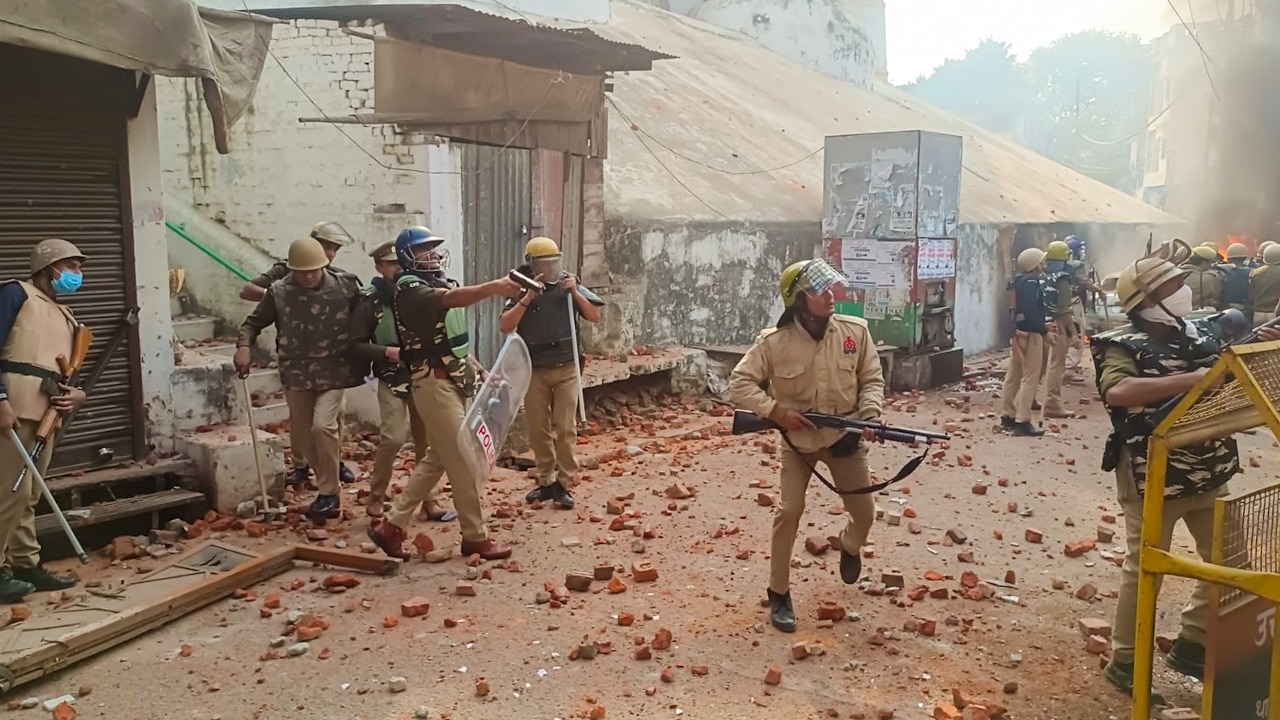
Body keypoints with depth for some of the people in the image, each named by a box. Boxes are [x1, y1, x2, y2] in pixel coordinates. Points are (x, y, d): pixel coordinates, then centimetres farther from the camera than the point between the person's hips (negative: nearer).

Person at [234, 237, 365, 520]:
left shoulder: (346, 286, -8)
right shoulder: (279, 291, -4)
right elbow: (254, 321, 6)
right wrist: (244, 346, -12)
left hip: (333, 372, -3)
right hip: (296, 374, 3)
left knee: (322, 426, -18)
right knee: (302, 434, 10)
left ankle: (330, 493, -3)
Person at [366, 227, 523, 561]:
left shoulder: (436, 285, 18)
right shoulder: (410, 288, -12)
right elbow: (453, 299, -33)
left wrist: (478, 371, 14)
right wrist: (494, 286, -47)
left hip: (451, 382, 10)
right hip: (434, 384, -10)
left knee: (436, 459, 13)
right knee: (464, 460, -5)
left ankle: (391, 526, 20)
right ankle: (475, 537, 6)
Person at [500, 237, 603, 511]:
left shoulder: (569, 286, 0)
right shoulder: (522, 291, -2)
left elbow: (595, 317, 0)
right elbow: (504, 326, -12)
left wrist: (575, 293, -13)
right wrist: (527, 298, -19)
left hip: (566, 368, -1)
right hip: (535, 370, 1)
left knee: (565, 429, -2)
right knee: (538, 429, 7)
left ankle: (564, 484, 6)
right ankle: (546, 482, 20)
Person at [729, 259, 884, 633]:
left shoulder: (855, 331, -12)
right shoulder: (774, 342, -19)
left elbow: (872, 379, -3)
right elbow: (740, 383, -13)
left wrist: (870, 415, -21)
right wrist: (776, 411, -24)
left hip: (845, 437, 2)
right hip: (797, 439, -2)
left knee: (864, 513, 9)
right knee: (789, 512, -8)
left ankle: (849, 546, 47)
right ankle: (779, 595, 8)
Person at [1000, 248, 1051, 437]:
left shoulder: (1020, 280, 14)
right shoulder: (1032, 281, -15)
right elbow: (1030, 311, -25)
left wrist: (1042, 324, 13)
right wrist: (1043, 328, -16)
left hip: (1019, 331, 10)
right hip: (1030, 333, -10)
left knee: (1014, 375, 15)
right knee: (1030, 378, -7)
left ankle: (1008, 416, 23)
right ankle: (1022, 421, -8)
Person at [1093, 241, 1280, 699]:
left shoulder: (1203, 333, 6)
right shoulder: (1126, 346, -14)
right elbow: (1118, 391, -34)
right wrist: (1189, 380, -33)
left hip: (1209, 473, 7)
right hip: (1153, 478, -7)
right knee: (1145, 569, 4)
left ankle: (1191, 644, 33)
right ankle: (1125, 660, 20)